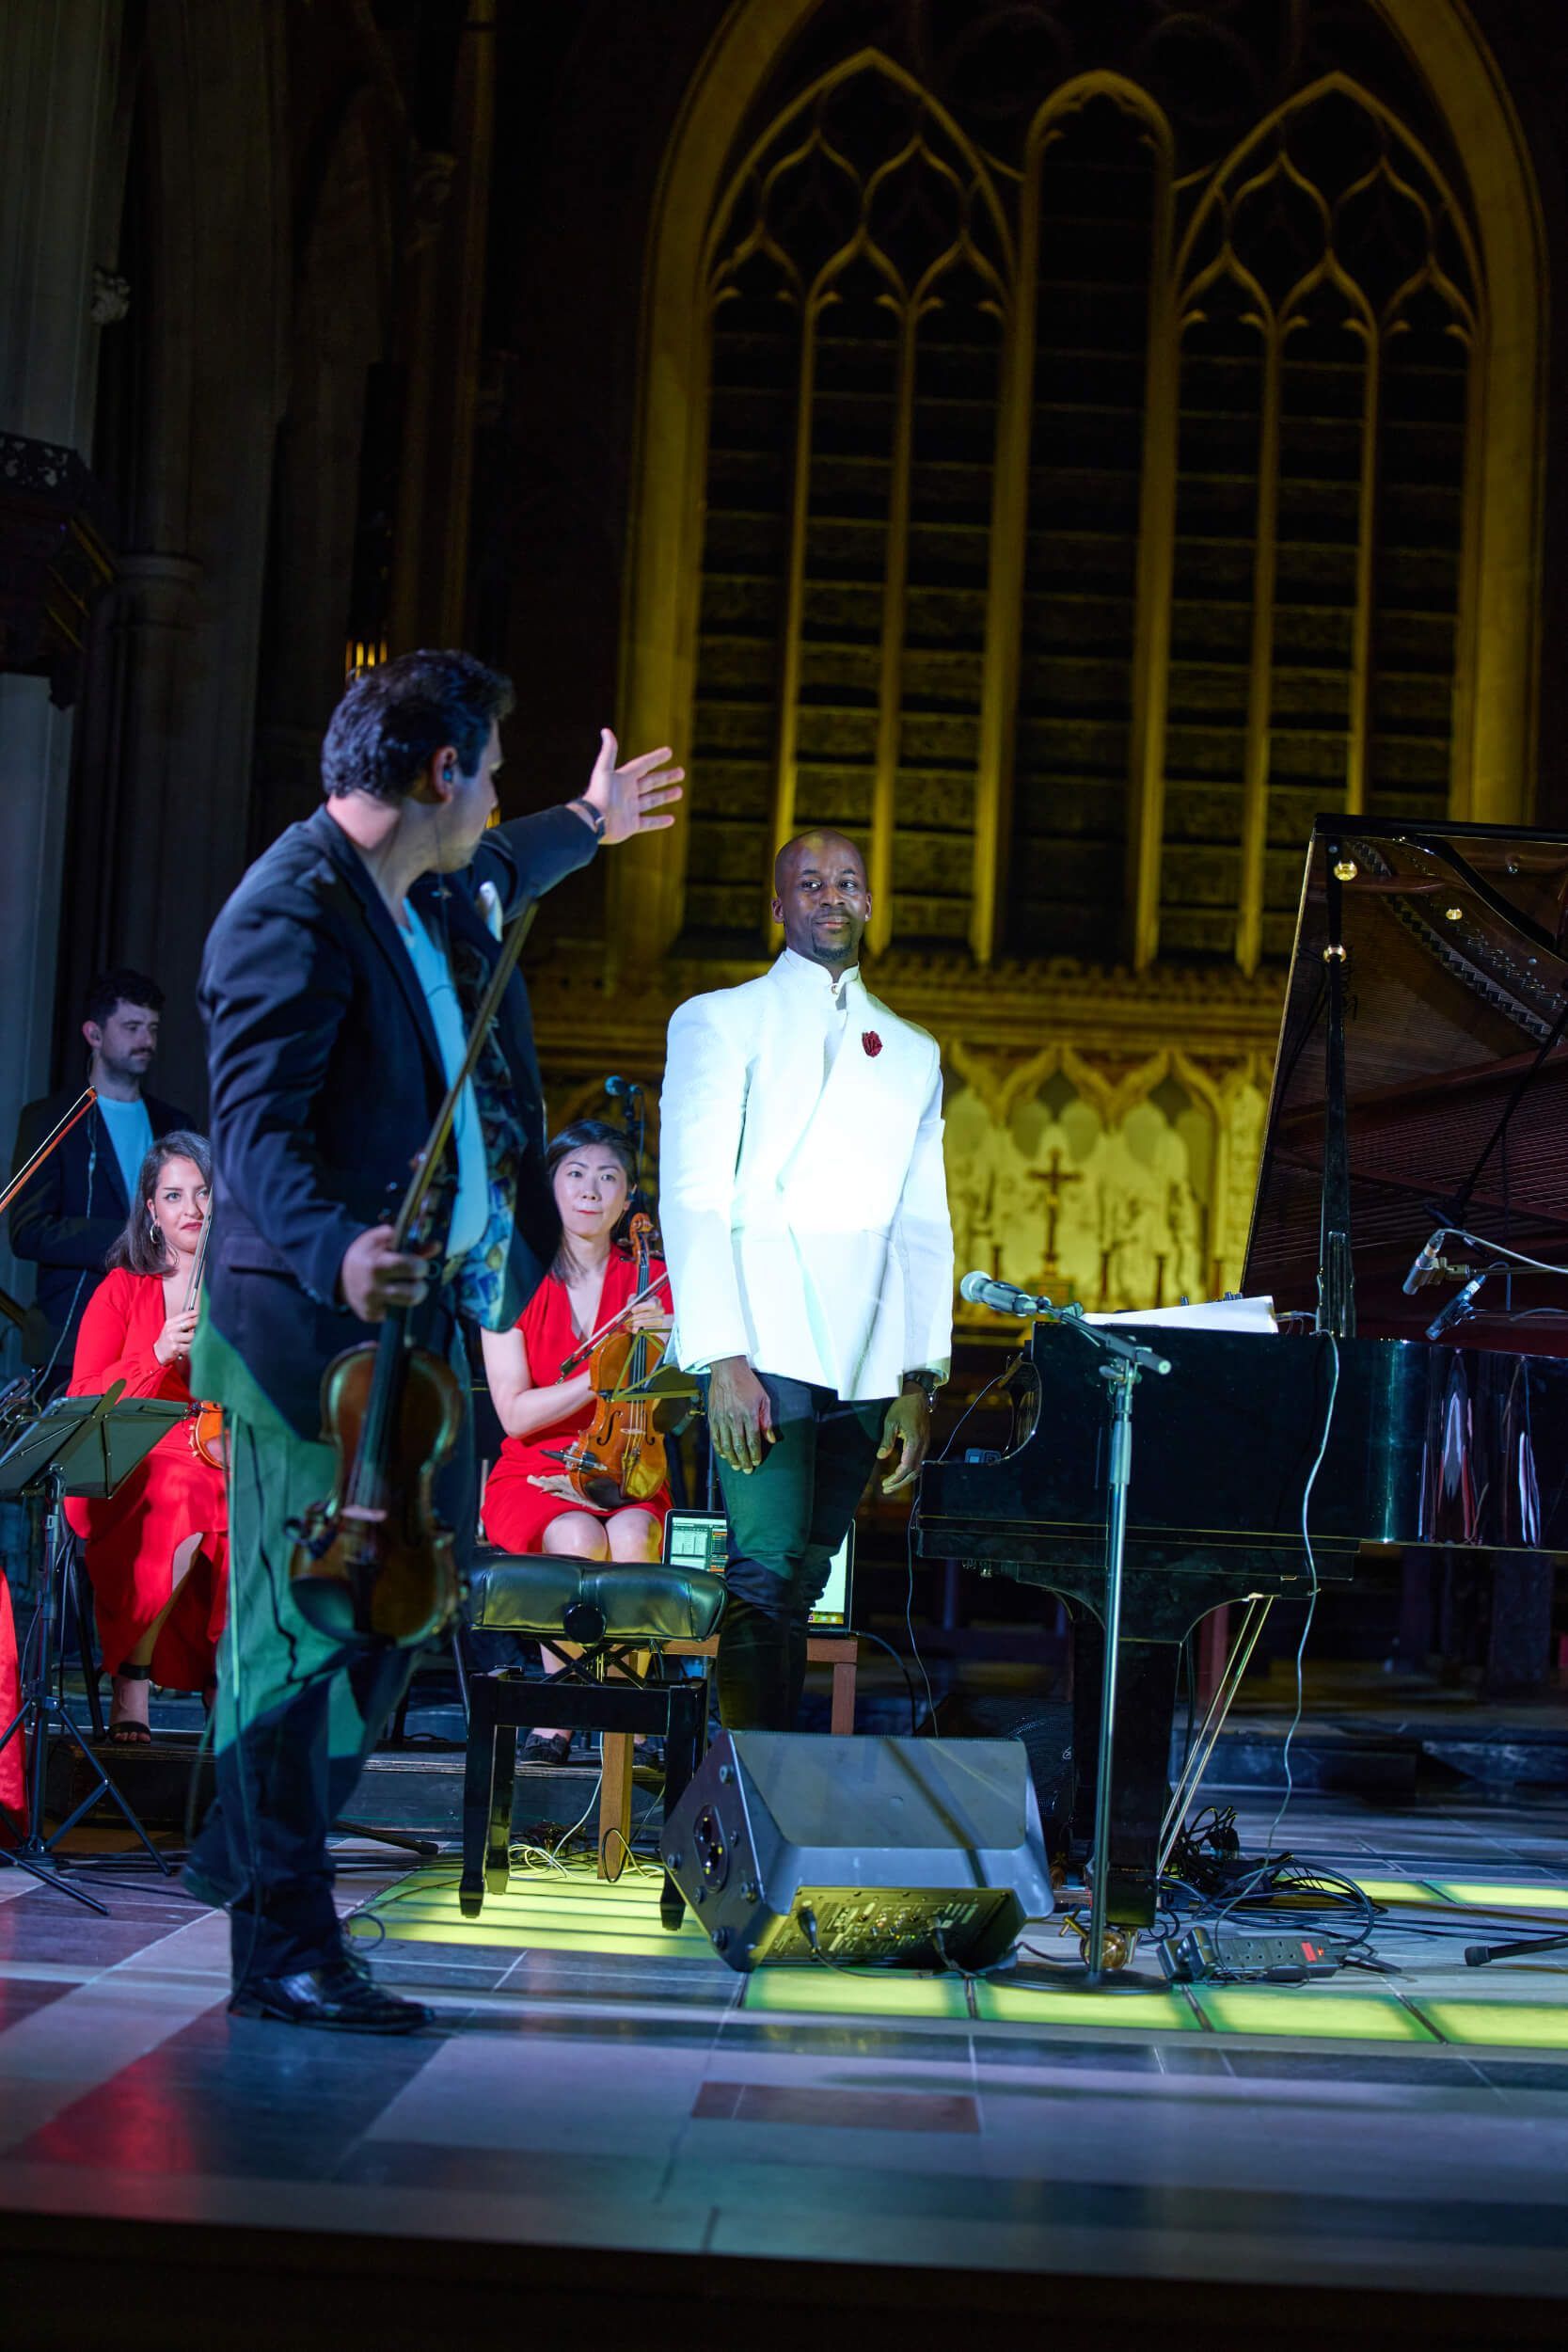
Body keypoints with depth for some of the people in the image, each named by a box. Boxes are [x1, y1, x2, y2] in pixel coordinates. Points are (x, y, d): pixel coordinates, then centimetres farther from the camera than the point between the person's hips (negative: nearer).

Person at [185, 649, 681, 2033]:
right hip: (314, 1326, -10)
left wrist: (582, 830, 54)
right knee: (305, 1627, -5)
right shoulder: (295, 911, -18)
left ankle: (251, 1854, 33)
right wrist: (334, 1251, -43)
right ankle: (282, 1949, 2)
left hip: (423, 1311, 10)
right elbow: (256, 1126, -26)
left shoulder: (427, 896, 12)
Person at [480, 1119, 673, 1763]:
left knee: (632, 1535, -34)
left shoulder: (649, 1280, 6)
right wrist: (605, 1373, -16)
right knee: (579, 1540, -34)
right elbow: (515, 1413, -5)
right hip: (536, 1473, -1)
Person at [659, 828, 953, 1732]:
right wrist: (723, 1357, -13)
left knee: (801, 1587, 4)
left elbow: (924, 1226, 16)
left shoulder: (913, 1055, 20)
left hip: (866, 1367, 4)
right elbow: (693, 1198, -2)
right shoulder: (721, 1022, 7)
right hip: (765, 1351, -4)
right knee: (769, 1572, -16)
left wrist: (920, 1381, 6)